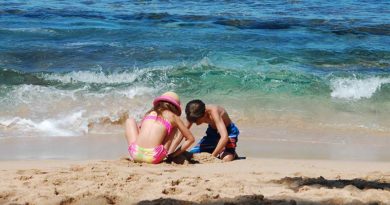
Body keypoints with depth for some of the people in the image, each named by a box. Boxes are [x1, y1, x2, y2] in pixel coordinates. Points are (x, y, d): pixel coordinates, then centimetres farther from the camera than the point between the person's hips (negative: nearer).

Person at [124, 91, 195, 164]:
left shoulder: (150, 113, 22)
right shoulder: (173, 117, 13)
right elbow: (191, 139, 18)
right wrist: (173, 155, 24)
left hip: (136, 155, 2)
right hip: (153, 158, -2)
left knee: (130, 121, 31)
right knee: (174, 126, 22)